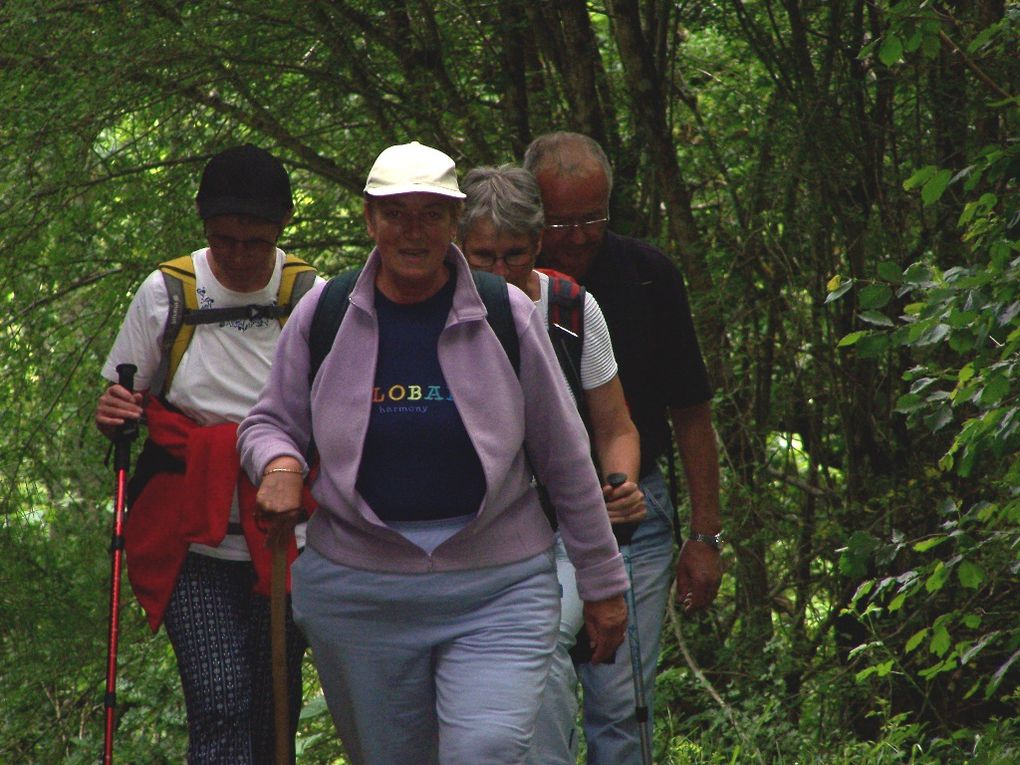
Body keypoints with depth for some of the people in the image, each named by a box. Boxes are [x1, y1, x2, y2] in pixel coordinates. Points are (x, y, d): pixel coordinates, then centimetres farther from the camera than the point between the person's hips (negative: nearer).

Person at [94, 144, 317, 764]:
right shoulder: (165, 293, 0)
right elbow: (125, 402, 12)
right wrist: (112, 416, -11)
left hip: (286, 546, 1)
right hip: (193, 548, -1)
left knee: (274, 712, 5)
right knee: (221, 703, -15)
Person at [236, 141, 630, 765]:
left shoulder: (509, 316, -2)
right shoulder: (323, 315, 1)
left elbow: (566, 460, 5)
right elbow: (268, 423, 12)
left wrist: (603, 584, 9)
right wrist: (279, 462, -13)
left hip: (497, 592, -2)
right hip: (358, 590, 2)